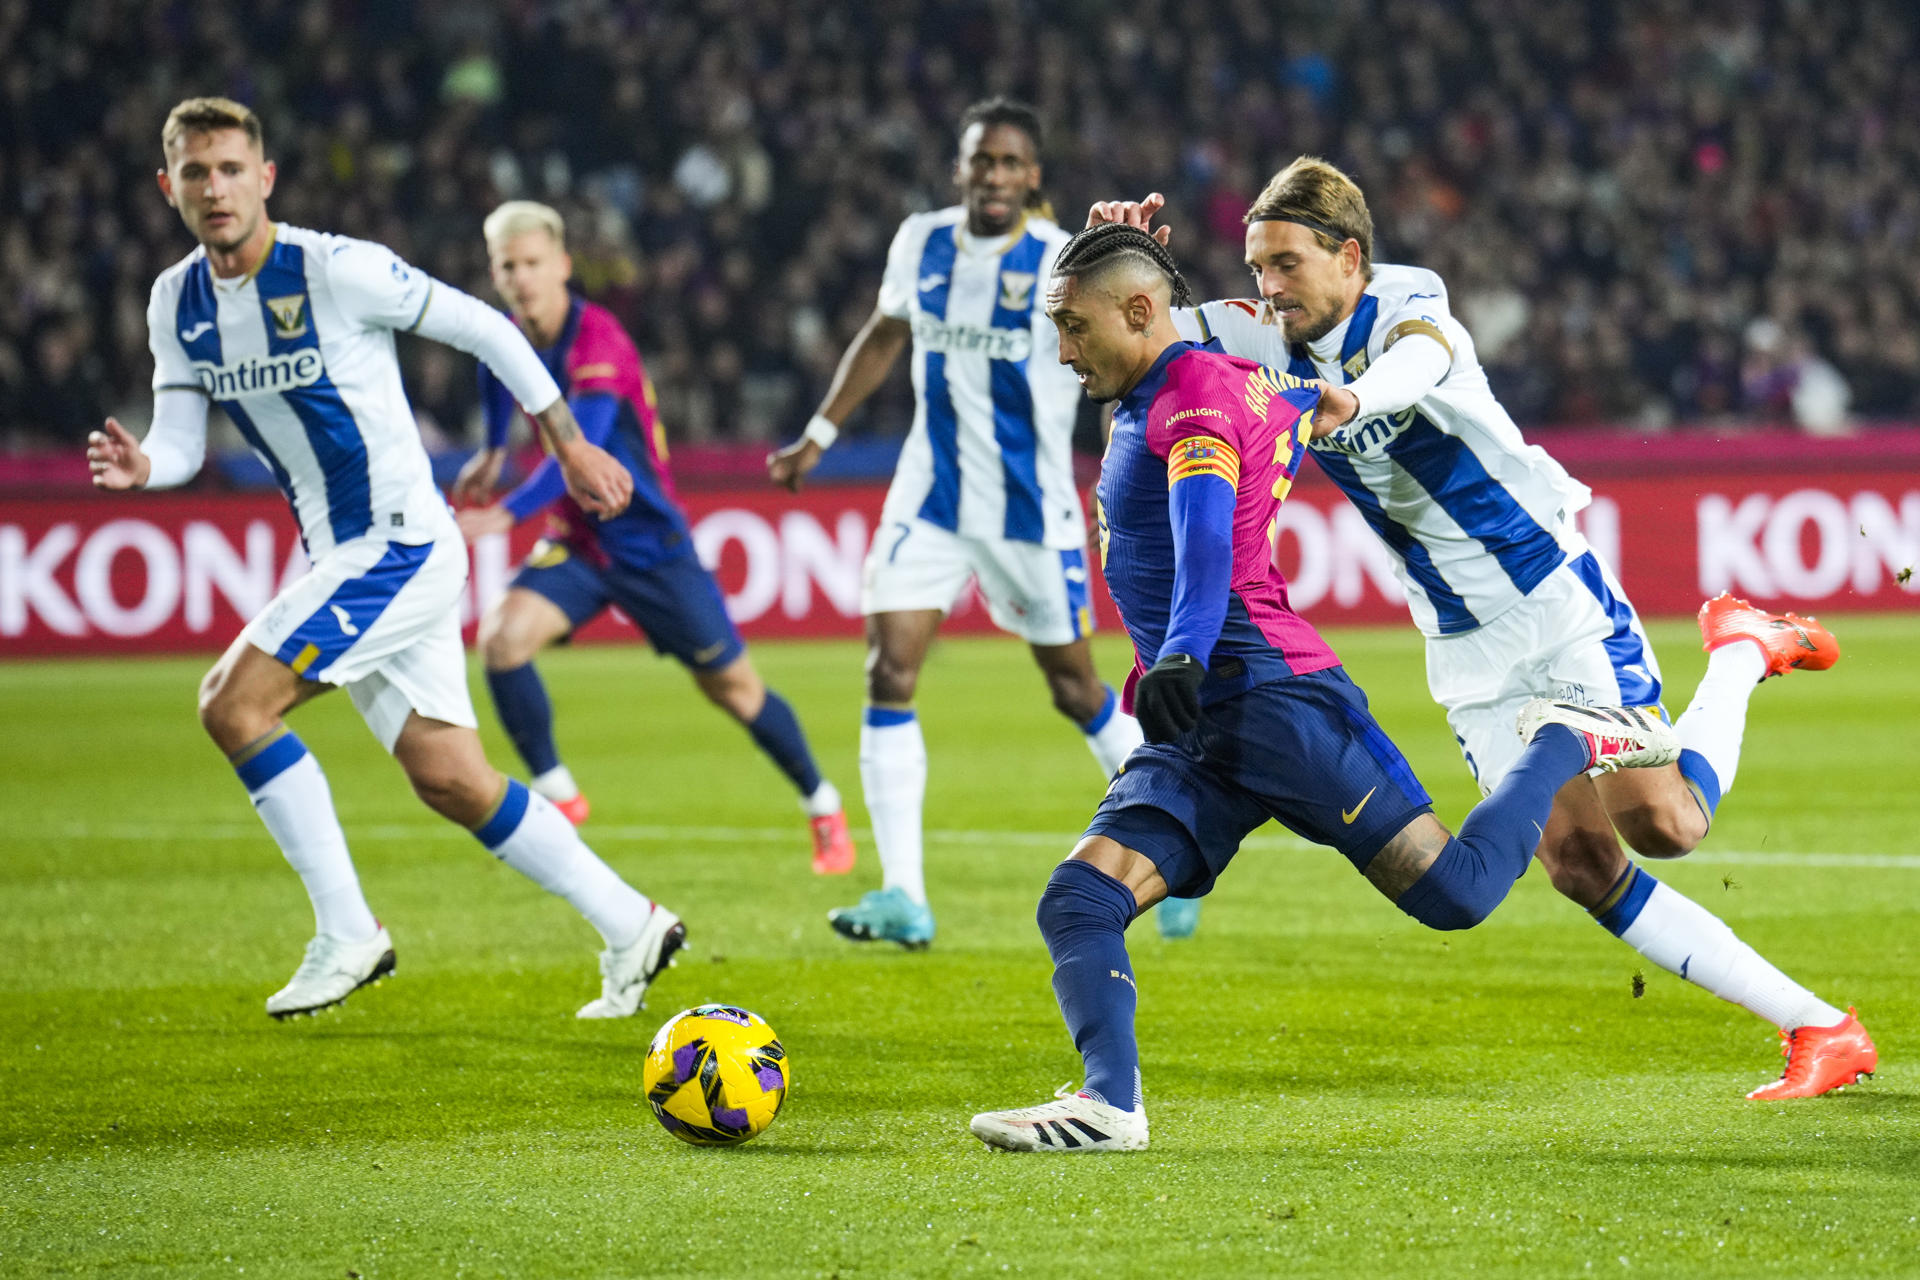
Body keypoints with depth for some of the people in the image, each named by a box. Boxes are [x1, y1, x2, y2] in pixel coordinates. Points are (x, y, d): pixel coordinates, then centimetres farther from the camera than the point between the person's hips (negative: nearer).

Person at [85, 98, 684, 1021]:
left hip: (398, 544, -8)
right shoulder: (176, 303, 5)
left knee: (232, 702, -17)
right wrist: (141, 467, -18)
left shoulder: (336, 269, -16)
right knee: (450, 782, 8)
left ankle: (347, 934, -8)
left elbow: (484, 328, -7)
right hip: (338, 556, 8)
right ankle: (630, 926, 19)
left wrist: (570, 445, -2)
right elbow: (181, 440, 6)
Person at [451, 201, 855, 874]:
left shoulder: (597, 340, -24)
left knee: (729, 683, 3)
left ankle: (823, 807, 24)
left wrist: (505, 515, -45)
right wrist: (493, 453, 29)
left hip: (649, 538, -5)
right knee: (501, 636, -19)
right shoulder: (510, 337, -3)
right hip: (575, 541, 5)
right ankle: (556, 796, -5)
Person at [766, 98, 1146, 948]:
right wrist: (818, 437, 21)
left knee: (1074, 687, 7)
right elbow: (884, 338, 19)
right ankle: (903, 896, -13)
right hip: (931, 496, 3)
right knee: (889, 670, -12)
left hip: (1032, 504, -3)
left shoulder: (1064, 263, -11)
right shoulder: (920, 244, 2)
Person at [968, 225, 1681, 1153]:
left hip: (1275, 697, -10)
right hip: (1196, 728, 10)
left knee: (1453, 894, -10)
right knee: (1076, 904, -10)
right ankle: (1111, 1103, -22)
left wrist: (1181, 655, -45)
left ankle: (1566, 744, 14)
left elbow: (1205, 539, -30)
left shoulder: (1197, 397, -11)